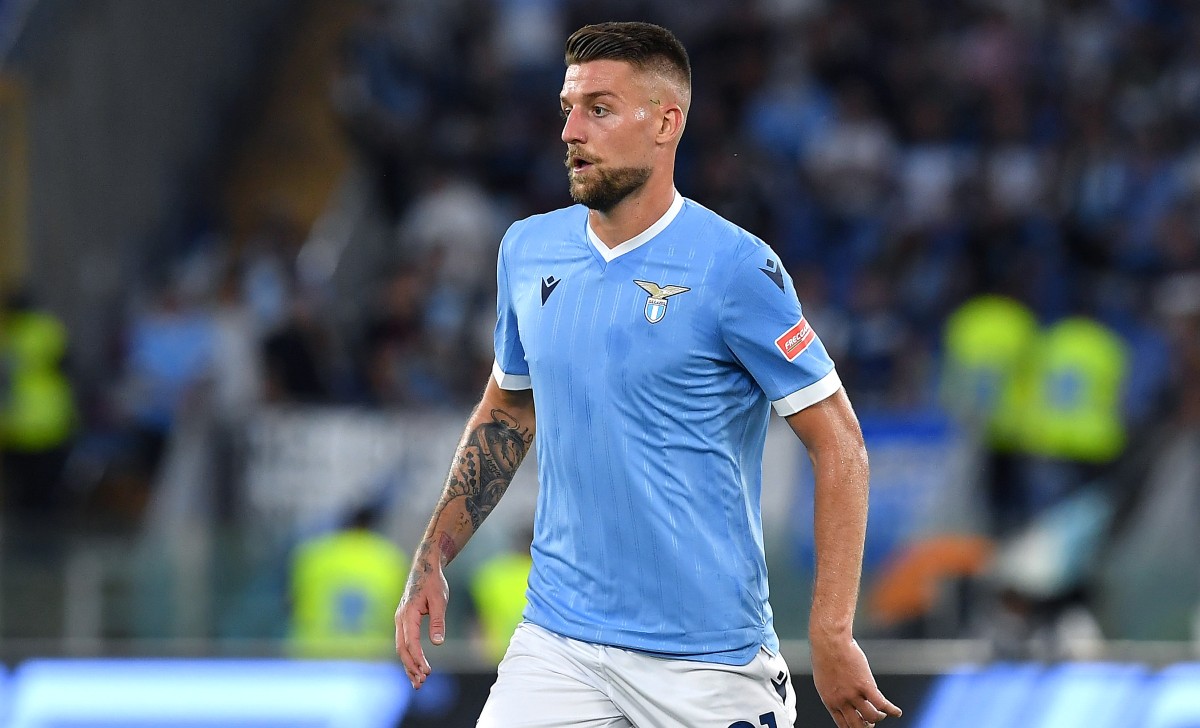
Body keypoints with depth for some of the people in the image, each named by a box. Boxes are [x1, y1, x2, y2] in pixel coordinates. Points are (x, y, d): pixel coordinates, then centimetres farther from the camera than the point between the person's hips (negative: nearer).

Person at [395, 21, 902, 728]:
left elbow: (839, 445, -10)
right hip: (559, 639, 4)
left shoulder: (737, 267, -11)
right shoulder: (528, 250, 7)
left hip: (708, 662, -4)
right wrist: (432, 561, 14)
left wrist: (833, 638, -16)